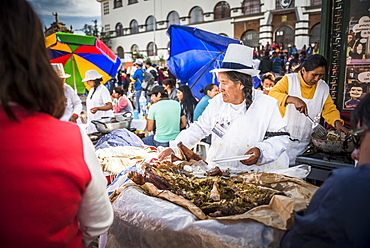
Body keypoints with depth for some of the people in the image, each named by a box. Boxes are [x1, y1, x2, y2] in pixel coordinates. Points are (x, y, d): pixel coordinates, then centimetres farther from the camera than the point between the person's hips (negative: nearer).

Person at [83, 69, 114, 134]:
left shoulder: (103, 89, -9)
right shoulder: (91, 90, 16)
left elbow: (110, 106, -16)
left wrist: (97, 108, -30)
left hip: (103, 120, -7)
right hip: (92, 120, 8)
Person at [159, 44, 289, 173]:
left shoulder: (267, 104, -3)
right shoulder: (218, 102, 7)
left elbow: (281, 137, 0)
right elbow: (199, 128, 15)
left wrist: (261, 152, -19)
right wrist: (173, 148, 8)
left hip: (254, 174, -2)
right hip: (217, 172, 3)